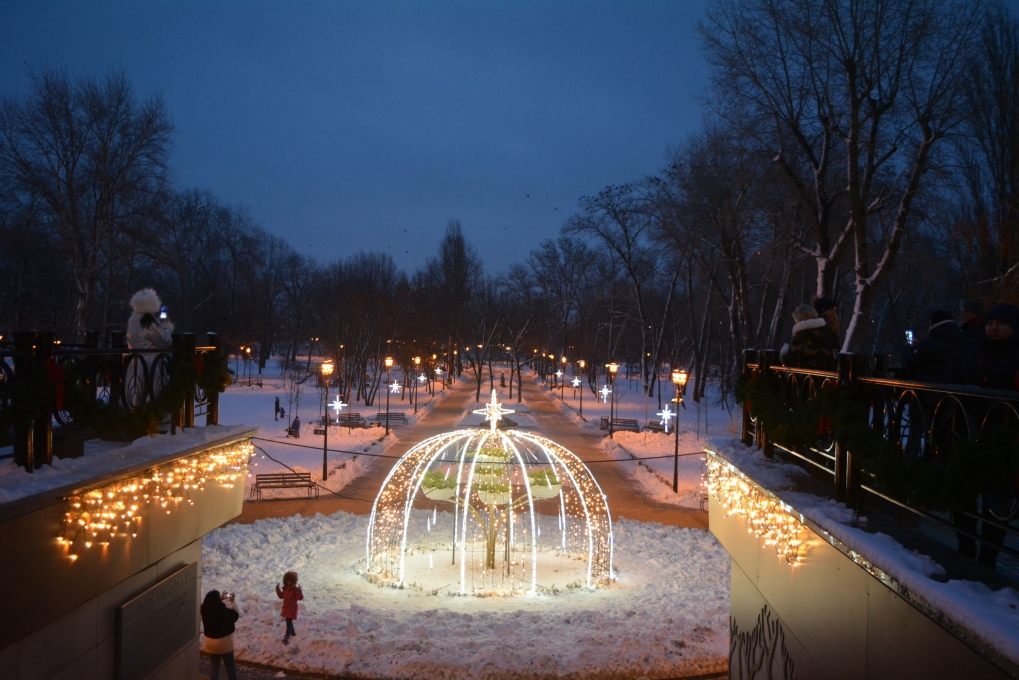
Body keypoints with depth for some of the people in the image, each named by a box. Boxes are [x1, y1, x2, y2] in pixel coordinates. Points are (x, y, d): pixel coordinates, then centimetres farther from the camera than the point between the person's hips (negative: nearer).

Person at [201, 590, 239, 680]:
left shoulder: (204, 609, -15)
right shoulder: (224, 611, -27)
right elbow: (235, 615, -7)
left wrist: (220, 599, 12)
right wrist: (232, 602, 2)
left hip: (210, 643, 4)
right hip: (224, 642, -4)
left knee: (214, 665, 19)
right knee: (230, 664, 18)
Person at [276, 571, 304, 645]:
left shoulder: (295, 589, -17)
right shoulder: (285, 589, 4)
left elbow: (300, 597, -25)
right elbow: (281, 596, 15)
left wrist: (299, 591, -40)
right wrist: (278, 589, 7)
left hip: (292, 609, -8)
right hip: (286, 608, 8)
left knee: (289, 622, -10)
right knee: (289, 621, 21)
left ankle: (287, 638, -11)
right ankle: (292, 633, 42)